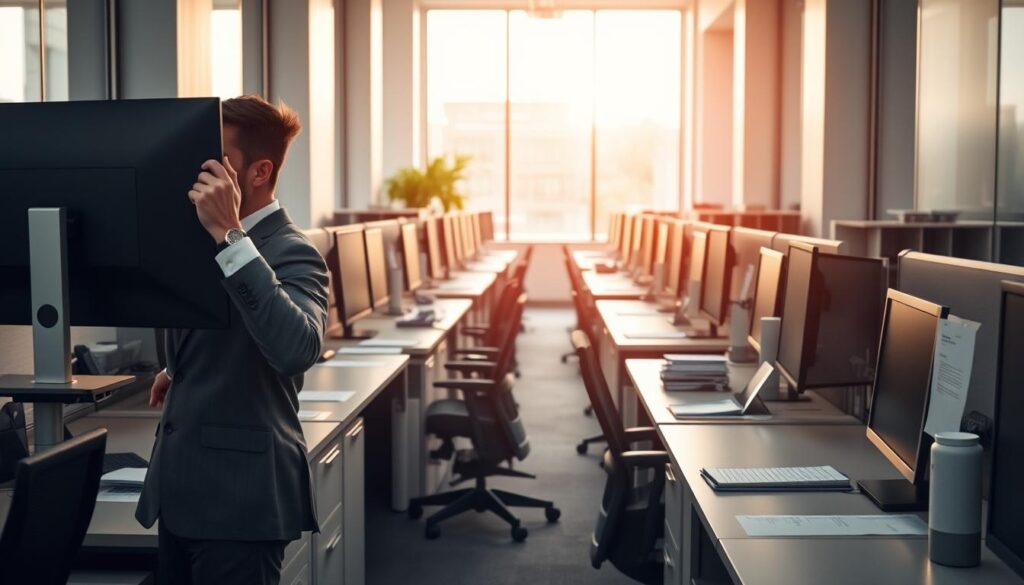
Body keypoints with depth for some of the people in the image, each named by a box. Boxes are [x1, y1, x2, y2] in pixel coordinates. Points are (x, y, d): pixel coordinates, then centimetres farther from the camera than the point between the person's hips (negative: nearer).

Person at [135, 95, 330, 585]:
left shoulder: (292, 254, -16)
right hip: (180, 483, 8)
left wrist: (230, 235, -34)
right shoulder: (208, 241, 11)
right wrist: (179, 373, 8)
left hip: (240, 492, -8)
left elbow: (296, 349, -36)